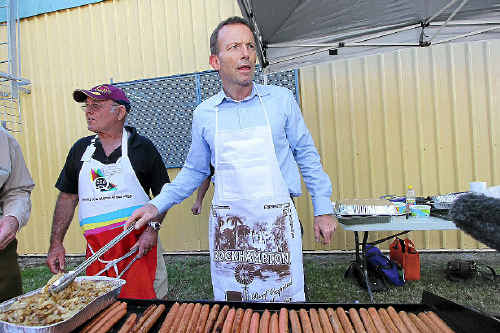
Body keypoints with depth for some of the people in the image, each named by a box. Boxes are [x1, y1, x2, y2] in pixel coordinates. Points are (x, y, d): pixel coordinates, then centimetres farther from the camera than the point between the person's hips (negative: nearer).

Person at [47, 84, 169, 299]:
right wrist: (56, 243, 8)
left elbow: (163, 194, -1)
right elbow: (67, 197, 13)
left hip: (138, 248, -3)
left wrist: (153, 228, -13)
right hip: (97, 252, 4)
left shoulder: (141, 147, -4)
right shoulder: (81, 149, 8)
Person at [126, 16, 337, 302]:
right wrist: (158, 205, 2)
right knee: (229, 299, 17)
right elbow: (194, 170, 11)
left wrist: (323, 209, 3)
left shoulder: (281, 100, -2)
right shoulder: (204, 114, 2)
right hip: (227, 224, 2)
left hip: (277, 222, -1)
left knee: (287, 297, 12)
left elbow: (307, 156, 4)